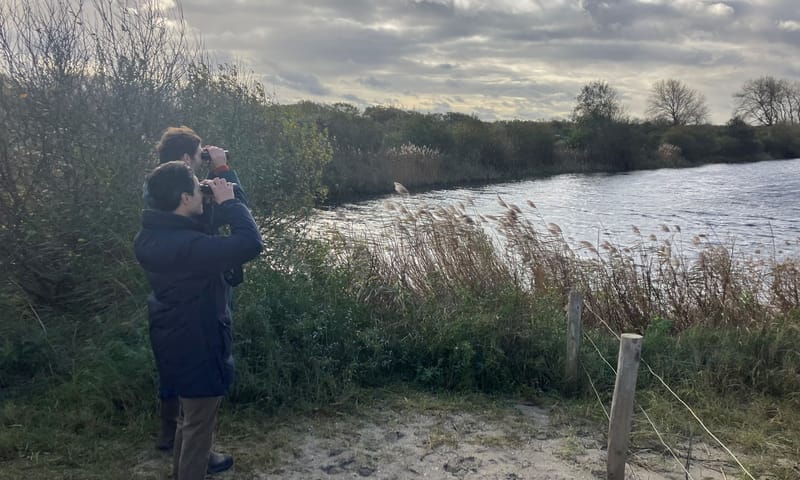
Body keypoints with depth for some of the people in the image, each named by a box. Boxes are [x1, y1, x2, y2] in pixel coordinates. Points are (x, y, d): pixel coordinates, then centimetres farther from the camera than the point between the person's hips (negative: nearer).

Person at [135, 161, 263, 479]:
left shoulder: (151, 235, -2)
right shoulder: (186, 246, -33)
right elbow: (250, 244, -36)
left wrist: (217, 207, -1)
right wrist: (228, 202, -23)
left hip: (175, 341, 10)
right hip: (197, 346, -10)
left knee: (189, 415, 29)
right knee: (199, 424, 11)